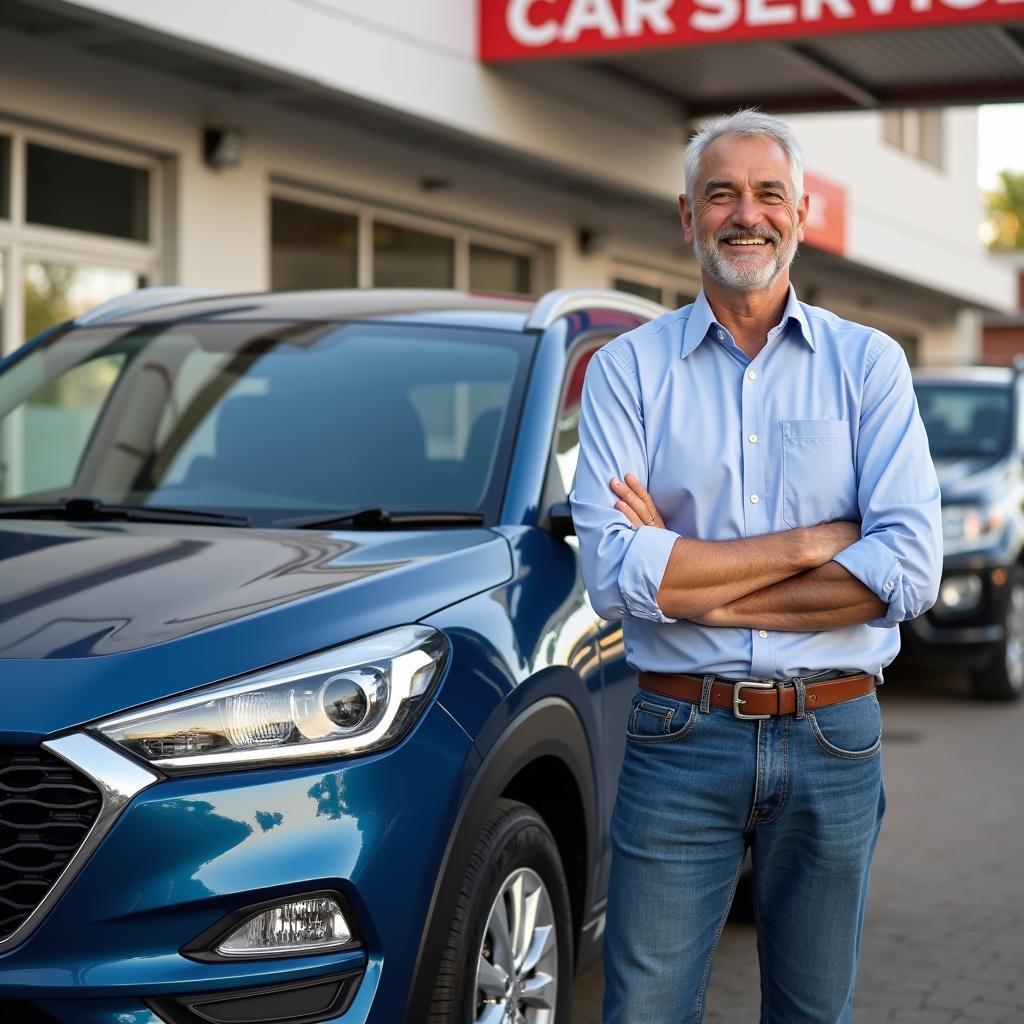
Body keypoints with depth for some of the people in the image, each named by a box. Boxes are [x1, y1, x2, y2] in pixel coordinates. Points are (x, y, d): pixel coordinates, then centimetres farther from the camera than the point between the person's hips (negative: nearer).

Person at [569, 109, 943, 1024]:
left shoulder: (868, 363, 3)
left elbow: (910, 570, -10)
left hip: (834, 740, 1)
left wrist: (690, 582, -12)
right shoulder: (629, 369, 1)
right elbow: (613, 573, -12)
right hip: (680, 738, -1)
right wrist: (812, 544, -13)